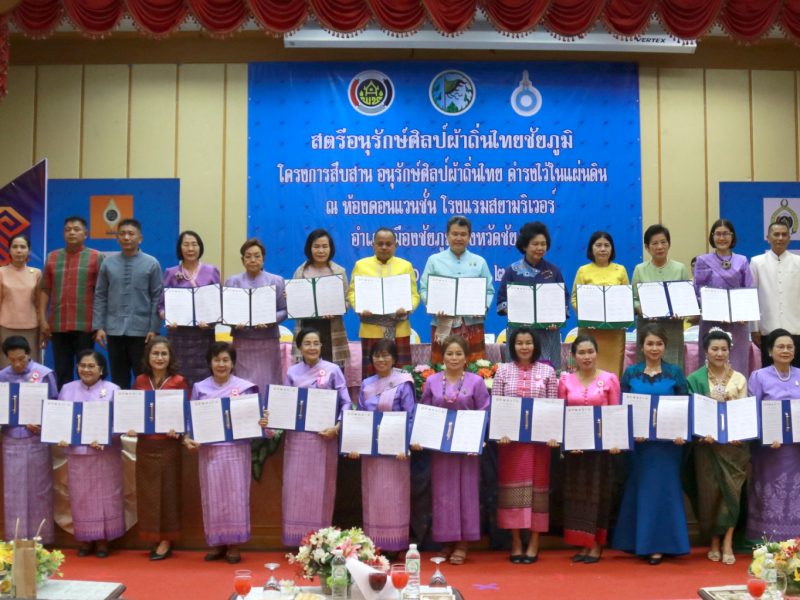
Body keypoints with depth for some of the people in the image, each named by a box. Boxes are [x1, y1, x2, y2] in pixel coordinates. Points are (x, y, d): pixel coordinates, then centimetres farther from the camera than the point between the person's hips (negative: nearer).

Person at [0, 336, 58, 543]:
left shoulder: (44, 374, -6)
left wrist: (38, 423, -16)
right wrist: (24, 422, -12)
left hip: (37, 441, -2)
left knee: (39, 492, 5)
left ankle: (41, 540, 14)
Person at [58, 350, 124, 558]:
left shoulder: (112, 390, -2)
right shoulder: (67, 389, 9)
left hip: (106, 453, -2)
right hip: (76, 452, 3)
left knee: (105, 496, 3)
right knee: (80, 497, 7)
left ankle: (103, 539, 14)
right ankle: (84, 539, 17)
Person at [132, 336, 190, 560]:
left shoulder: (179, 381, -5)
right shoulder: (140, 381, 6)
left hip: (168, 444, -4)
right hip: (144, 444, 4)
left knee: (168, 491, 3)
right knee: (147, 491, 8)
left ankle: (166, 541, 11)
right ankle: (153, 538, 19)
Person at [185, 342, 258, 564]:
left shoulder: (245, 387, 0)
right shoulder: (200, 388, 6)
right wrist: (187, 438, -11)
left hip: (236, 449, -1)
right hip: (209, 450, 2)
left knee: (235, 495, 2)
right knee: (212, 497, 6)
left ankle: (234, 544, 12)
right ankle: (216, 543, 17)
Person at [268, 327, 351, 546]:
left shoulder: (333, 370, 0)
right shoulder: (292, 372, 7)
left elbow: (346, 403, -1)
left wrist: (337, 428, -14)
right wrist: (270, 419, -11)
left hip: (323, 437, -2)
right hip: (297, 437, 2)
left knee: (320, 488, 4)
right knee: (295, 488, 3)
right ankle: (298, 541, 12)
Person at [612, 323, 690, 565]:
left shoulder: (675, 373, 4)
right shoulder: (631, 373, 6)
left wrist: (682, 433, -14)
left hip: (668, 441, -1)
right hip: (638, 441, 1)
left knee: (663, 488, 1)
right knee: (639, 489, 6)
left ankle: (659, 544, 9)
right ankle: (639, 542, 15)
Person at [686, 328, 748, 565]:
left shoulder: (739, 379, 7)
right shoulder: (696, 379, 3)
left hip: (734, 442, 1)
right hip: (707, 443, -1)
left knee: (731, 491, -3)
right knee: (709, 491, 2)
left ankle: (727, 543, 1)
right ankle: (714, 542, 13)